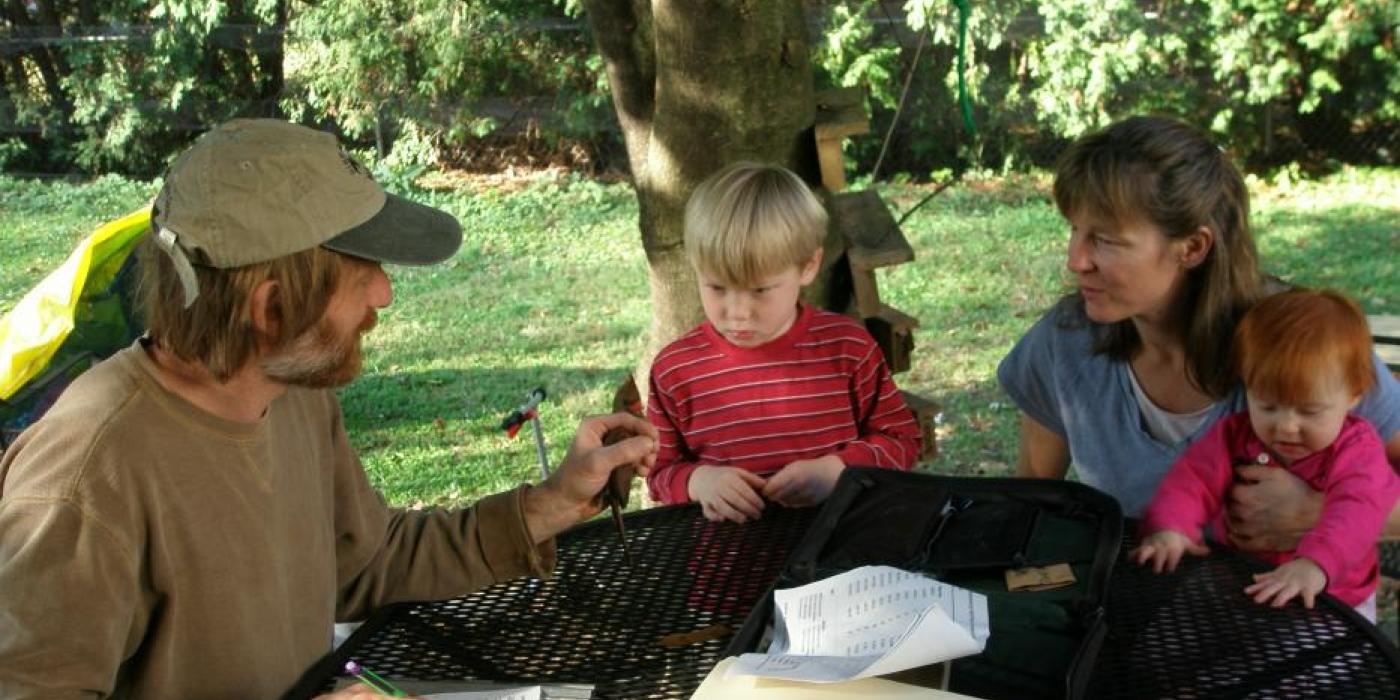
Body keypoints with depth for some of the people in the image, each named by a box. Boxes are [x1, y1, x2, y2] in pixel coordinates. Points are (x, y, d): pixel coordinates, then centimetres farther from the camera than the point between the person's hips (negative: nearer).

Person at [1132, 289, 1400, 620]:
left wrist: (1315, 563, -49)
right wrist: (1168, 528, -33)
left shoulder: (1357, 449, -12)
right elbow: (1193, 479, -9)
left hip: (1332, 603, -2)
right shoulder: (1233, 437, -1)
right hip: (1241, 593, 3)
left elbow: (1357, 511, -29)